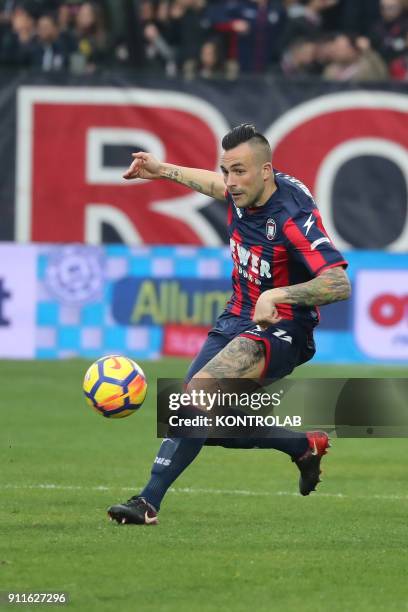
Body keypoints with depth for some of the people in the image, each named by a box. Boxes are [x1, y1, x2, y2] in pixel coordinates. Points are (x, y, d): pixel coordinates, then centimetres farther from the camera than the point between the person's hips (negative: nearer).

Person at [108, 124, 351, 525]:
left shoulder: (292, 216, -25)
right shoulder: (246, 192, -3)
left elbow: (339, 284, -34)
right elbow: (221, 187, 26)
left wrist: (277, 296, -42)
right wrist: (164, 171, 29)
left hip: (279, 330, -9)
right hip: (237, 320, 9)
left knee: (198, 392, -28)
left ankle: (149, 502, -28)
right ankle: (304, 445, 24)